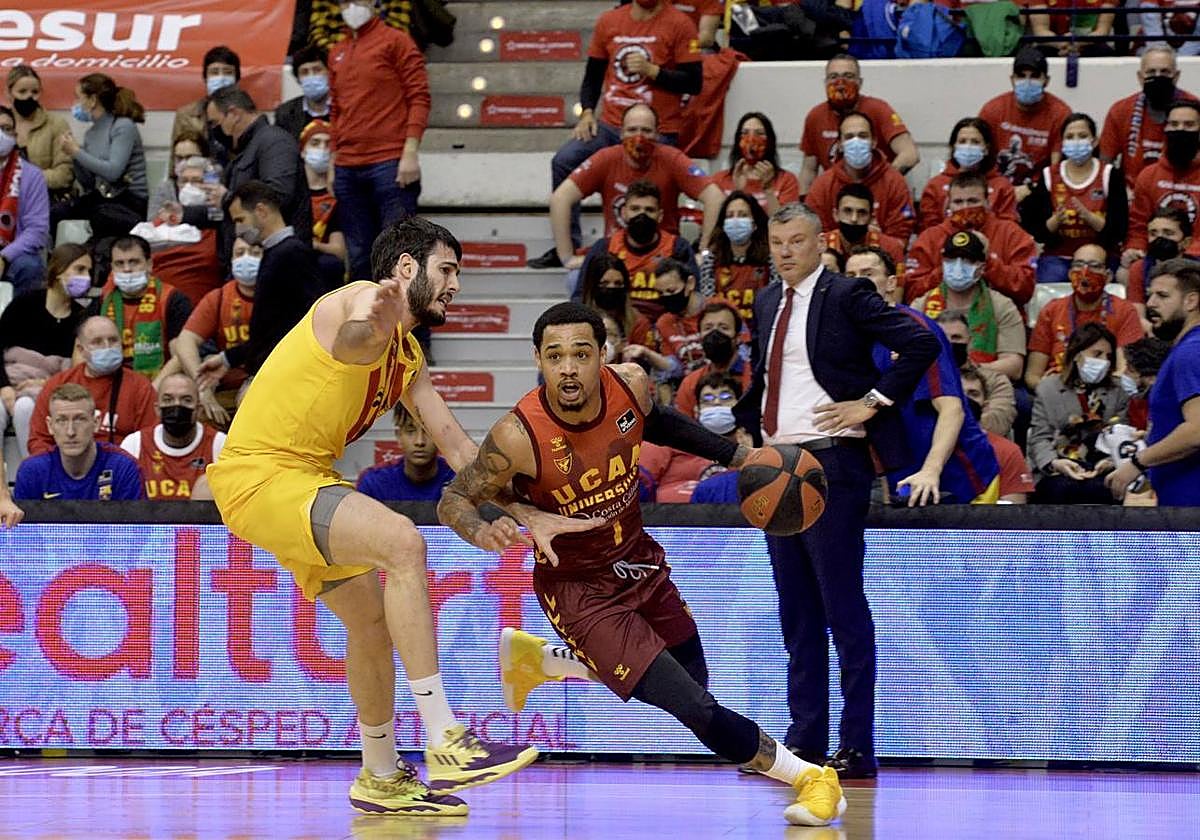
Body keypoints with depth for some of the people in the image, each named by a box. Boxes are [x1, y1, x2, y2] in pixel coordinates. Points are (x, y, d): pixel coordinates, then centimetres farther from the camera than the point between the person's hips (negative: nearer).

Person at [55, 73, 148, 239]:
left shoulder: (124, 126, -6)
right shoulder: (91, 133, 15)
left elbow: (113, 172, -19)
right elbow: (88, 184, 12)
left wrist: (77, 151, -13)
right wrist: (72, 153, -1)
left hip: (130, 201, -6)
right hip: (100, 197, 6)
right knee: (54, 213, -17)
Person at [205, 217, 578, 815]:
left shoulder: (407, 358, 18)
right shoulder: (363, 300, -13)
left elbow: (455, 444, 24)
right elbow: (349, 340, -39)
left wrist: (526, 516, 19)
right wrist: (371, 322, -63)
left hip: (302, 483, 11)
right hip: (260, 476, -11)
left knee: (371, 619, 17)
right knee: (402, 542, -27)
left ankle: (381, 779, 36)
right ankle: (446, 745, -30)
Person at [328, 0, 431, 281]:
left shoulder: (396, 41, 1)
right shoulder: (337, 53, 18)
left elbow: (419, 97, -4)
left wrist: (410, 152, -13)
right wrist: (333, 161, 14)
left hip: (390, 164, -6)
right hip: (348, 170, 6)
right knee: (359, 255, 6)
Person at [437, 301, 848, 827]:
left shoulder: (631, 385, -16)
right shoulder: (520, 436, -30)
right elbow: (453, 501, -17)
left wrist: (734, 454, 8)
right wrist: (482, 532, -39)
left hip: (639, 561, 7)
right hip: (578, 588, -6)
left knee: (693, 678, 26)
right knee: (696, 710, -16)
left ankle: (538, 659, 36)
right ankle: (807, 776, 4)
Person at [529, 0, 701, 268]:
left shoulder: (678, 24, -4)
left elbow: (694, 82, -7)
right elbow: (593, 73, 16)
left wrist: (652, 70, -17)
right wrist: (587, 112, 1)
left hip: (659, 131, -4)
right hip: (610, 124, 4)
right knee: (563, 161, -15)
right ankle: (566, 248, -10)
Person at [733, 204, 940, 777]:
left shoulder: (846, 297, -7)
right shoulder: (766, 303, 15)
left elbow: (922, 344, -15)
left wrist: (872, 402, -14)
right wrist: (751, 429, 15)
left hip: (831, 461, -8)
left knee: (843, 608, -7)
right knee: (797, 613, 10)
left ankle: (857, 748, -5)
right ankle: (805, 741, 14)